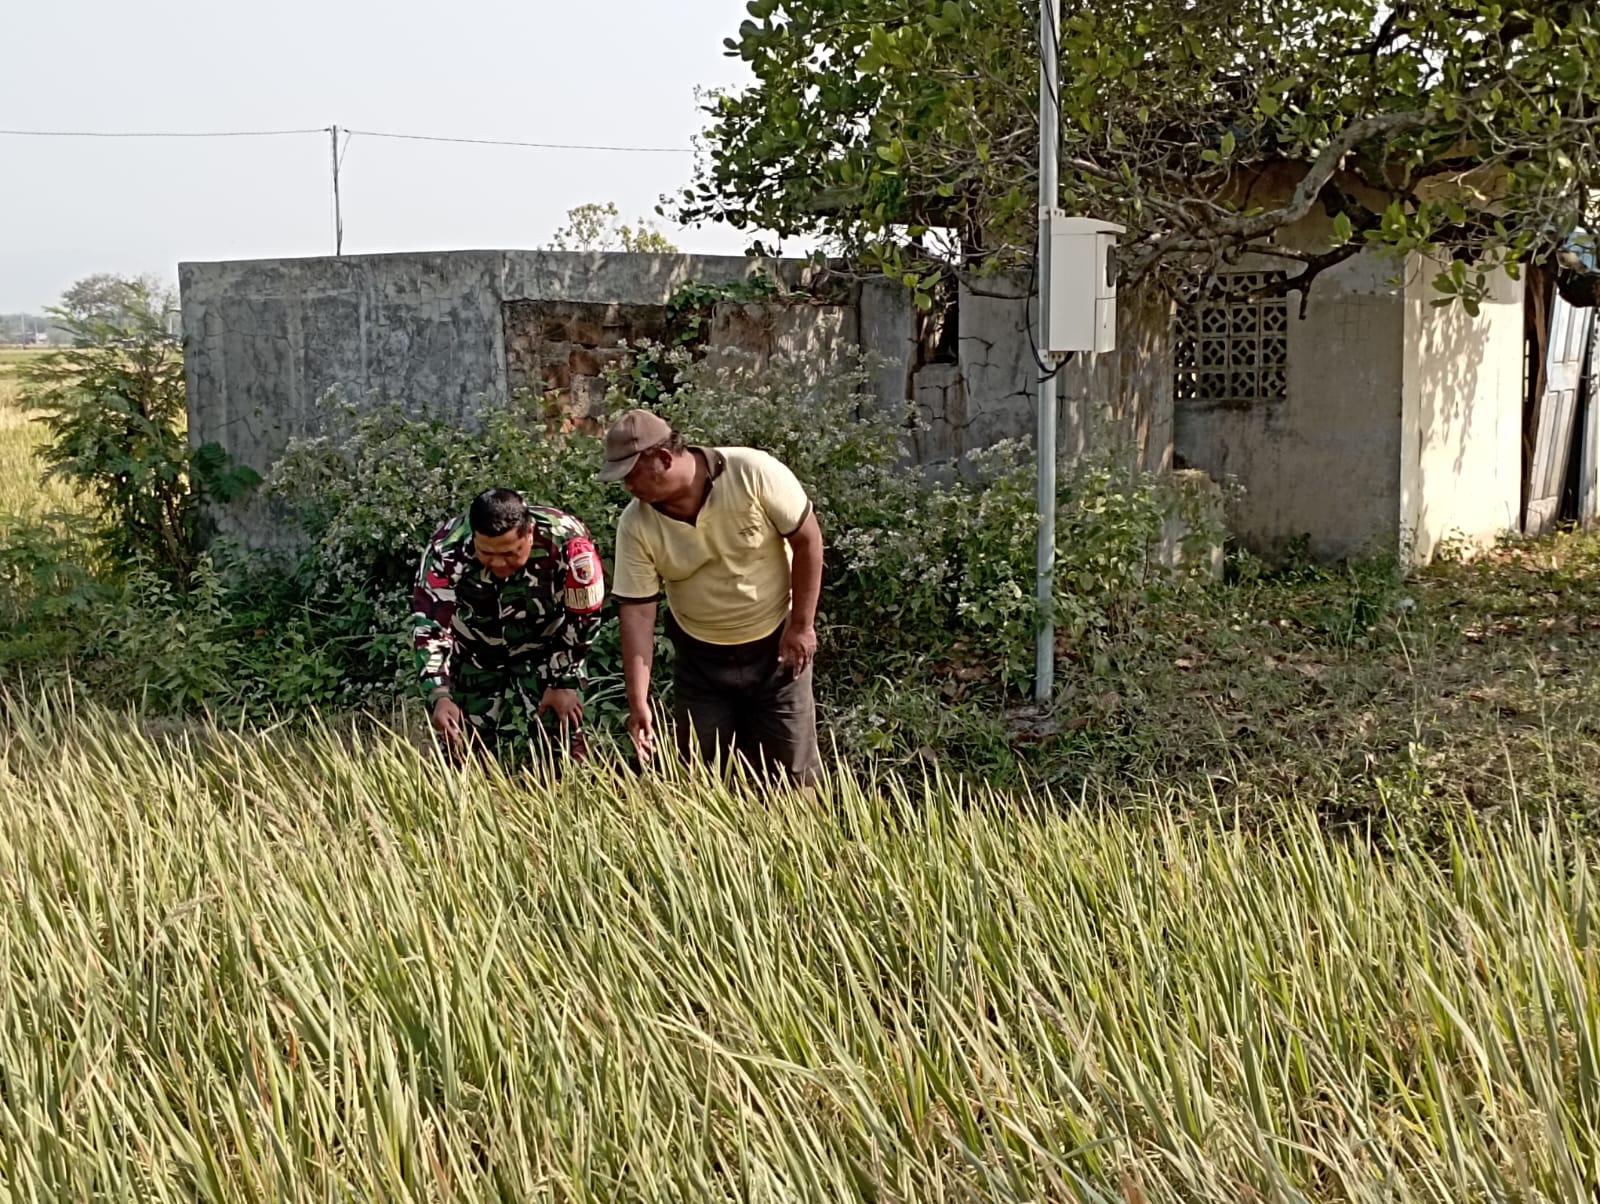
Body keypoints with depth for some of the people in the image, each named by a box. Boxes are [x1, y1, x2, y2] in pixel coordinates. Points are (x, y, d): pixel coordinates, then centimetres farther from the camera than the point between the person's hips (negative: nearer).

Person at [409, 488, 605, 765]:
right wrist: (439, 695, -34)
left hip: (545, 652, -1)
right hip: (473, 656, 1)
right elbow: (429, 625, -24)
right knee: (465, 752, 3)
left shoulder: (567, 541, -32)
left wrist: (564, 682, -10)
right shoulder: (447, 549, -31)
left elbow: (582, 620, -16)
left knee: (558, 748, -10)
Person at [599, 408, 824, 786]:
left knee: (792, 771, 4)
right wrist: (638, 702, -17)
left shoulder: (753, 473, -23)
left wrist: (802, 625, -12)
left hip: (776, 645, -2)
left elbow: (807, 539, -13)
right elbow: (637, 611, -12)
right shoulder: (636, 525, -14)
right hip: (701, 658, 3)